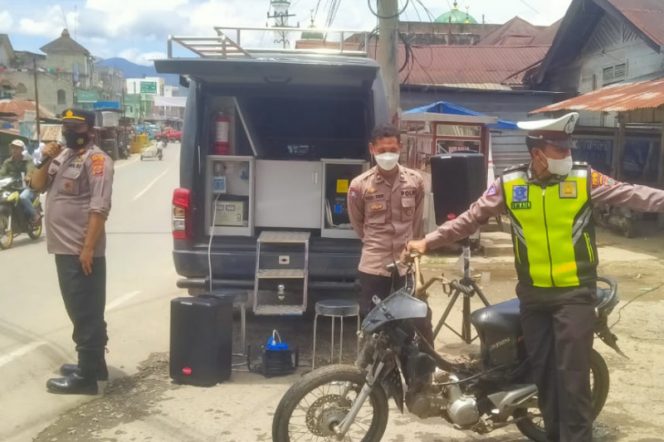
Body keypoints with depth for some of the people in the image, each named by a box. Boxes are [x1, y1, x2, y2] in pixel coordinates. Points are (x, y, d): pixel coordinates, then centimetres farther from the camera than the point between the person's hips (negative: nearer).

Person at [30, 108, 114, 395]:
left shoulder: (96, 159, -12)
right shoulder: (62, 156, 16)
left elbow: (99, 208, -20)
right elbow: (37, 186, 16)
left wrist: (88, 248, -24)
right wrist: (46, 161, -2)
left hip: (82, 251, -10)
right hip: (64, 248, 10)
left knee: (86, 312, -4)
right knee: (79, 310, 18)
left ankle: (86, 376, 2)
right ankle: (93, 363, 30)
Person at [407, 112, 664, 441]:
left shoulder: (585, 179, -5)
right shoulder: (509, 184, -2)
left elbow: (632, 195, -9)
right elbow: (471, 218, 4)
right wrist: (428, 242, 4)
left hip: (575, 293, -2)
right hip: (534, 295, 3)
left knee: (573, 375, -4)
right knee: (542, 373, 13)